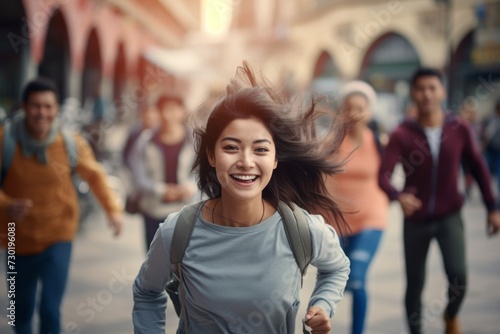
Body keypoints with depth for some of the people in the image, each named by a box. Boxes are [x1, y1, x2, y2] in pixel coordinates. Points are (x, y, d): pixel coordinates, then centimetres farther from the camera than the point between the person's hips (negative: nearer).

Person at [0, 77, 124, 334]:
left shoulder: (71, 143, -10)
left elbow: (94, 175, 5)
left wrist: (112, 209, -7)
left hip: (58, 237, -1)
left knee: (50, 309, -11)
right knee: (21, 309, 18)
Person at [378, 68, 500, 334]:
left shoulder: (459, 128, -7)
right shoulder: (402, 135, -14)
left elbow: (477, 167, 6)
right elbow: (383, 176, -23)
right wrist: (398, 196, -44)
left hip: (449, 217, 0)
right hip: (416, 220, 0)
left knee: (458, 276, -16)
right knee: (415, 285, 7)